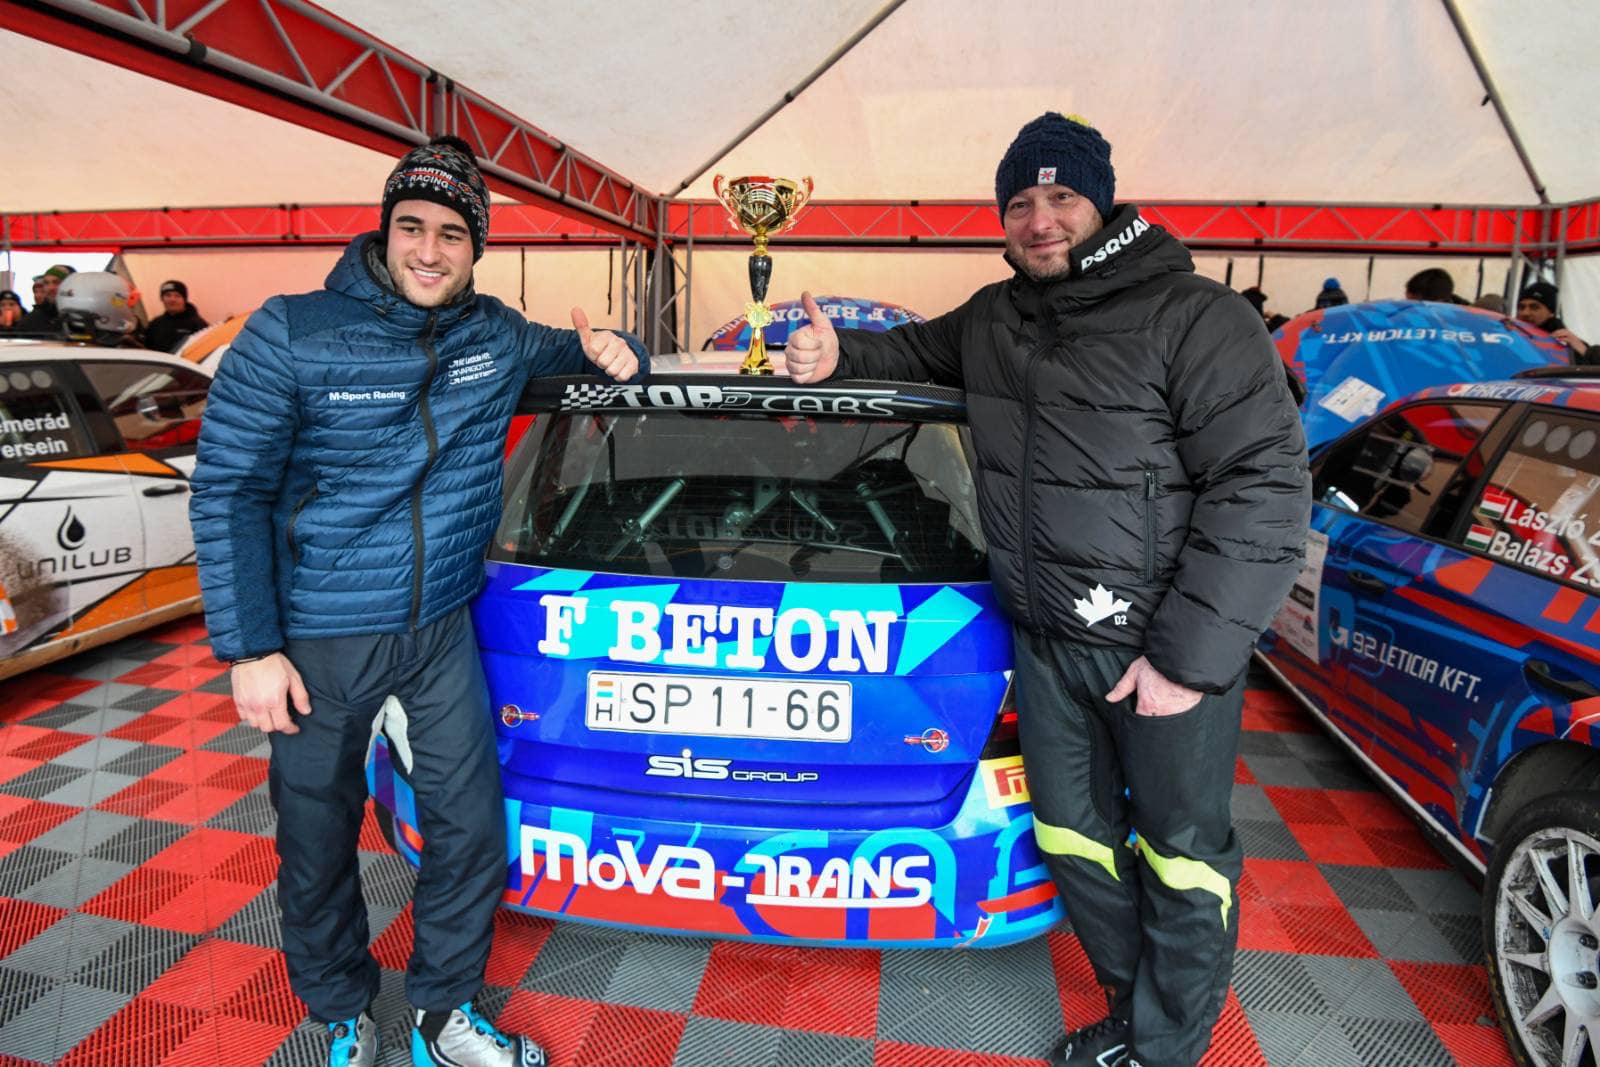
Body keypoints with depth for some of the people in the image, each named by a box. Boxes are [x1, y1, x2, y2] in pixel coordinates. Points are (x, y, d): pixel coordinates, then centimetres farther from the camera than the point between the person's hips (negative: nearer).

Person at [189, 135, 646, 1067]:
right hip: (321, 641, -3)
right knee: (318, 847, 13)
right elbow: (228, 493, -9)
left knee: (472, 831, 9)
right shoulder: (291, 336, -10)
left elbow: (571, 348, 22)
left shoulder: (496, 335, 1)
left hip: (443, 631, 3)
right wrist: (249, 648, -12)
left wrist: (614, 351, -4)